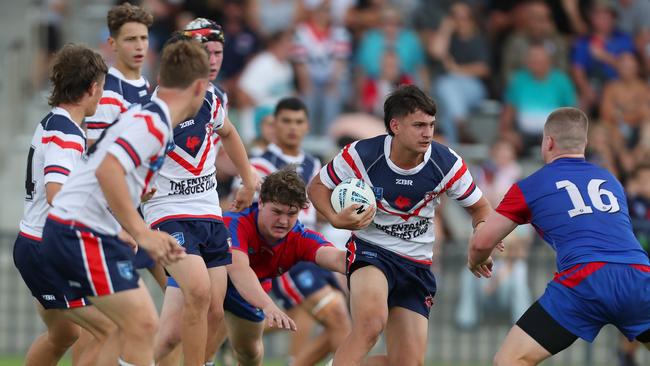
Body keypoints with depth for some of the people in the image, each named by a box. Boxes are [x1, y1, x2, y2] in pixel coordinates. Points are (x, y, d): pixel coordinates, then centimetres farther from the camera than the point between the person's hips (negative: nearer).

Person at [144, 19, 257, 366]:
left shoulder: (214, 97, 7)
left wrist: (249, 181, 30)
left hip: (210, 213, 7)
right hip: (169, 212, -7)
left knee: (213, 313, 1)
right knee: (199, 292, -27)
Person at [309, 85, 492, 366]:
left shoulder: (446, 164, -12)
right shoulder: (362, 155, -16)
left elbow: (479, 207, 4)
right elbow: (317, 186, 0)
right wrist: (336, 219, -20)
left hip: (417, 264, 4)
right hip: (370, 250, -4)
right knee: (371, 322, -36)